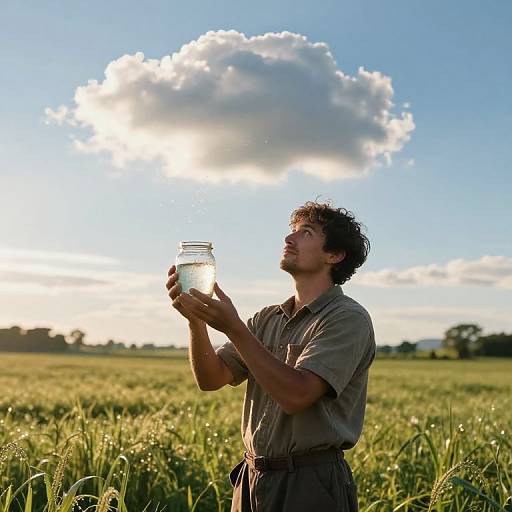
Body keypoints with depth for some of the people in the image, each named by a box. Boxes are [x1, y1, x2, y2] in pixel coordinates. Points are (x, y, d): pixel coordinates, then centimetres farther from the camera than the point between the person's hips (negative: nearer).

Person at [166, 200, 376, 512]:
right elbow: (211, 379, 2)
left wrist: (234, 328, -23)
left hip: (312, 486, -6)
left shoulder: (348, 319, -10)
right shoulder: (268, 319, 10)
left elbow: (296, 395, -22)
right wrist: (196, 320, -13)